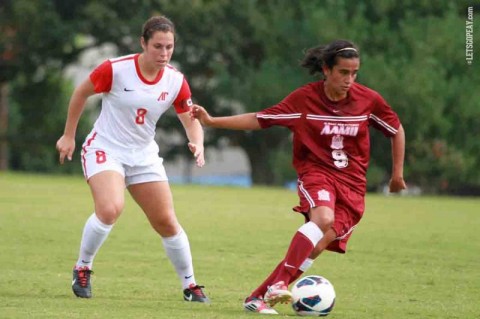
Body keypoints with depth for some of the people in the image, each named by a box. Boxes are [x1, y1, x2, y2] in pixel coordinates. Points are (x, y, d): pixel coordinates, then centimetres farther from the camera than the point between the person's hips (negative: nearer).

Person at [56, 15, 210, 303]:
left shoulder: (176, 81, -7)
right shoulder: (116, 70, -19)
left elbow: (191, 120, 1)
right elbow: (81, 94, -4)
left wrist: (198, 144, -21)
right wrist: (69, 135, 2)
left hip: (144, 156, 4)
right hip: (105, 149, -4)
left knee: (167, 223, 1)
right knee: (110, 209, -29)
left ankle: (190, 286, 16)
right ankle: (82, 269, -6)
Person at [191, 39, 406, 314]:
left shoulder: (369, 100, -3)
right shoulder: (304, 99, -7)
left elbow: (397, 130, 13)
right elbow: (259, 120, 0)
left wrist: (398, 173, 15)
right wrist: (211, 121, -7)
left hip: (352, 184, 2)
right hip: (317, 171, -2)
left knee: (318, 245, -16)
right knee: (324, 219, -35)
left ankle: (260, 297, -10)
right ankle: (278, 284, -41)